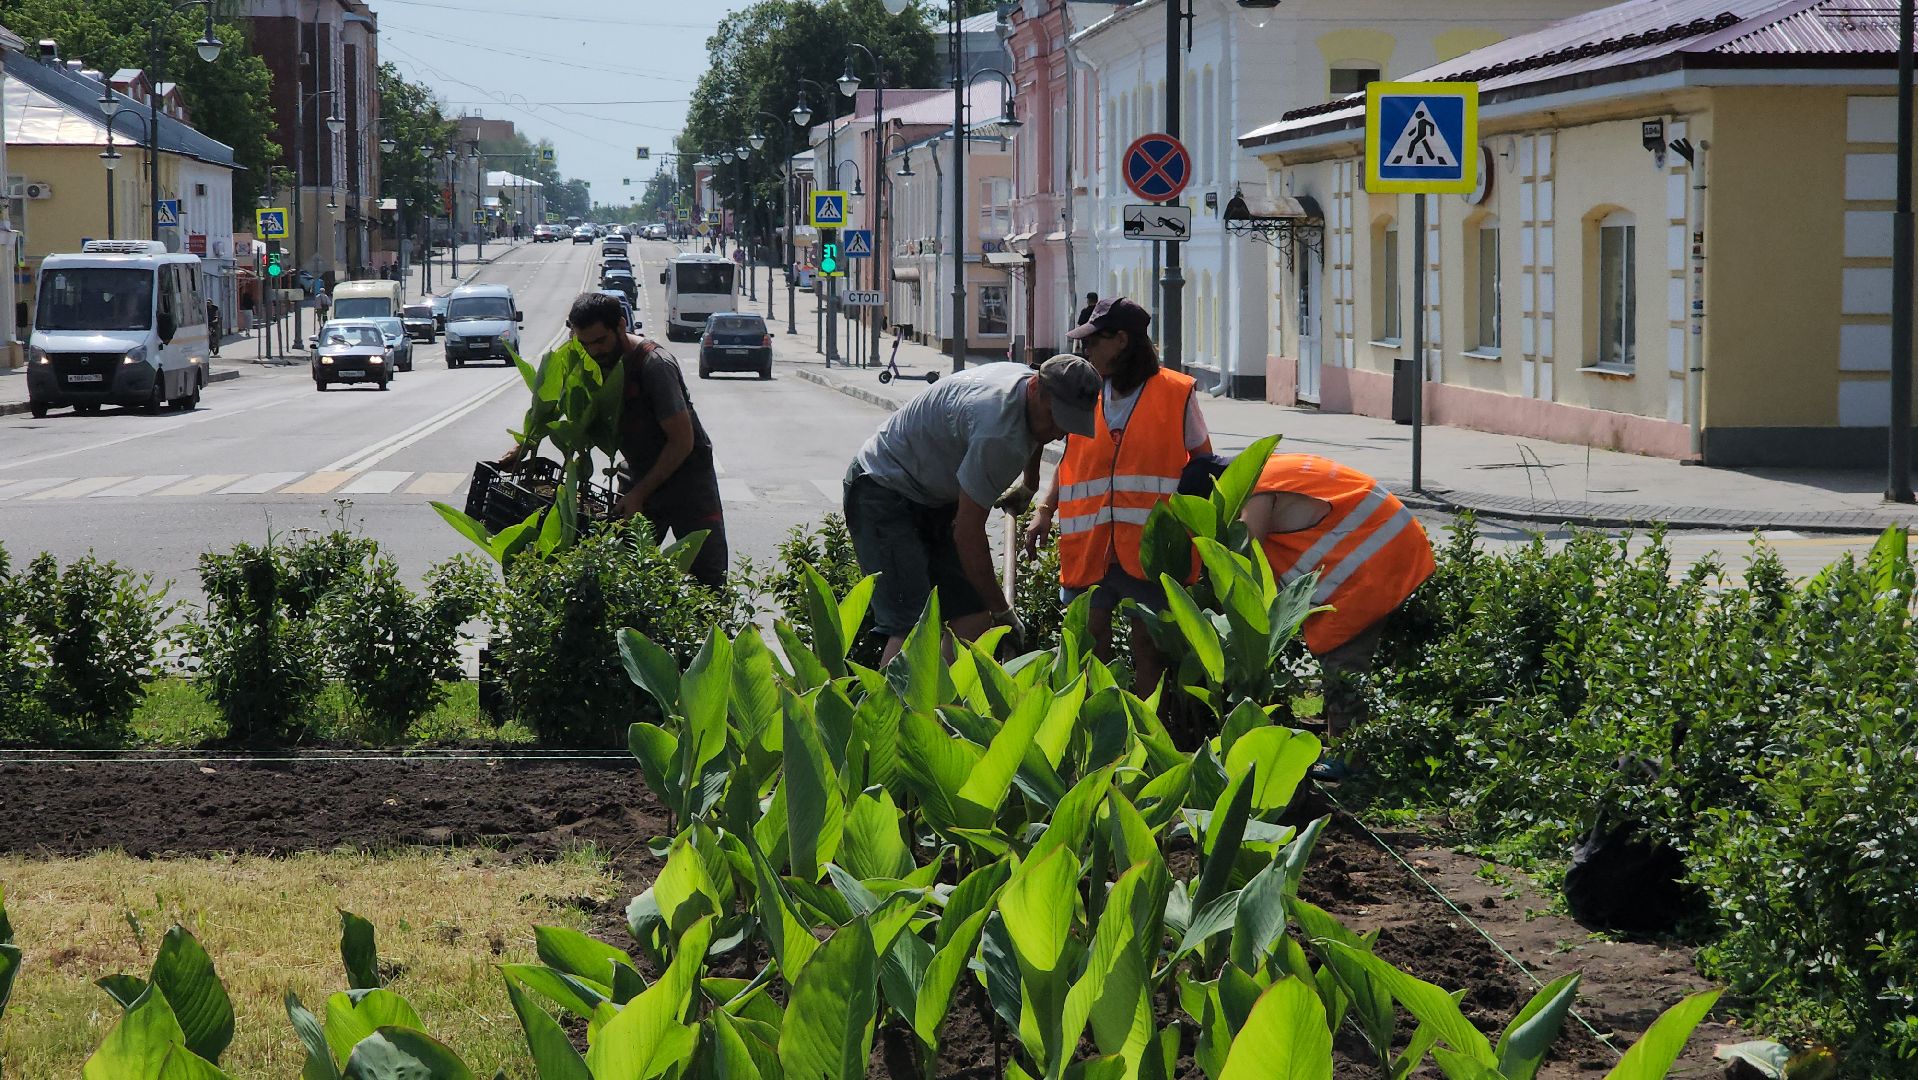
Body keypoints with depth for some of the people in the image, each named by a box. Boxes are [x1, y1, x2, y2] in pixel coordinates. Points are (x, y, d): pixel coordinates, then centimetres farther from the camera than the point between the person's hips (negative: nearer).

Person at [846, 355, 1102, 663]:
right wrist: (1002, 612, -17)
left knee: (973, 619, -2)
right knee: (913, 628, -22)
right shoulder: (998, 430, -32)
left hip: (936, 496, 10)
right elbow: (968, 533, -26)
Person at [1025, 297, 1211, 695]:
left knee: (1149, 646, 0)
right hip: (1089, 547, 4)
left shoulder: (1176, 394, -1)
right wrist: (1045, 509, 6)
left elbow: (1204, 465, 6)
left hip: (1151, 546, -4)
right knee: (1090, 643, 3)